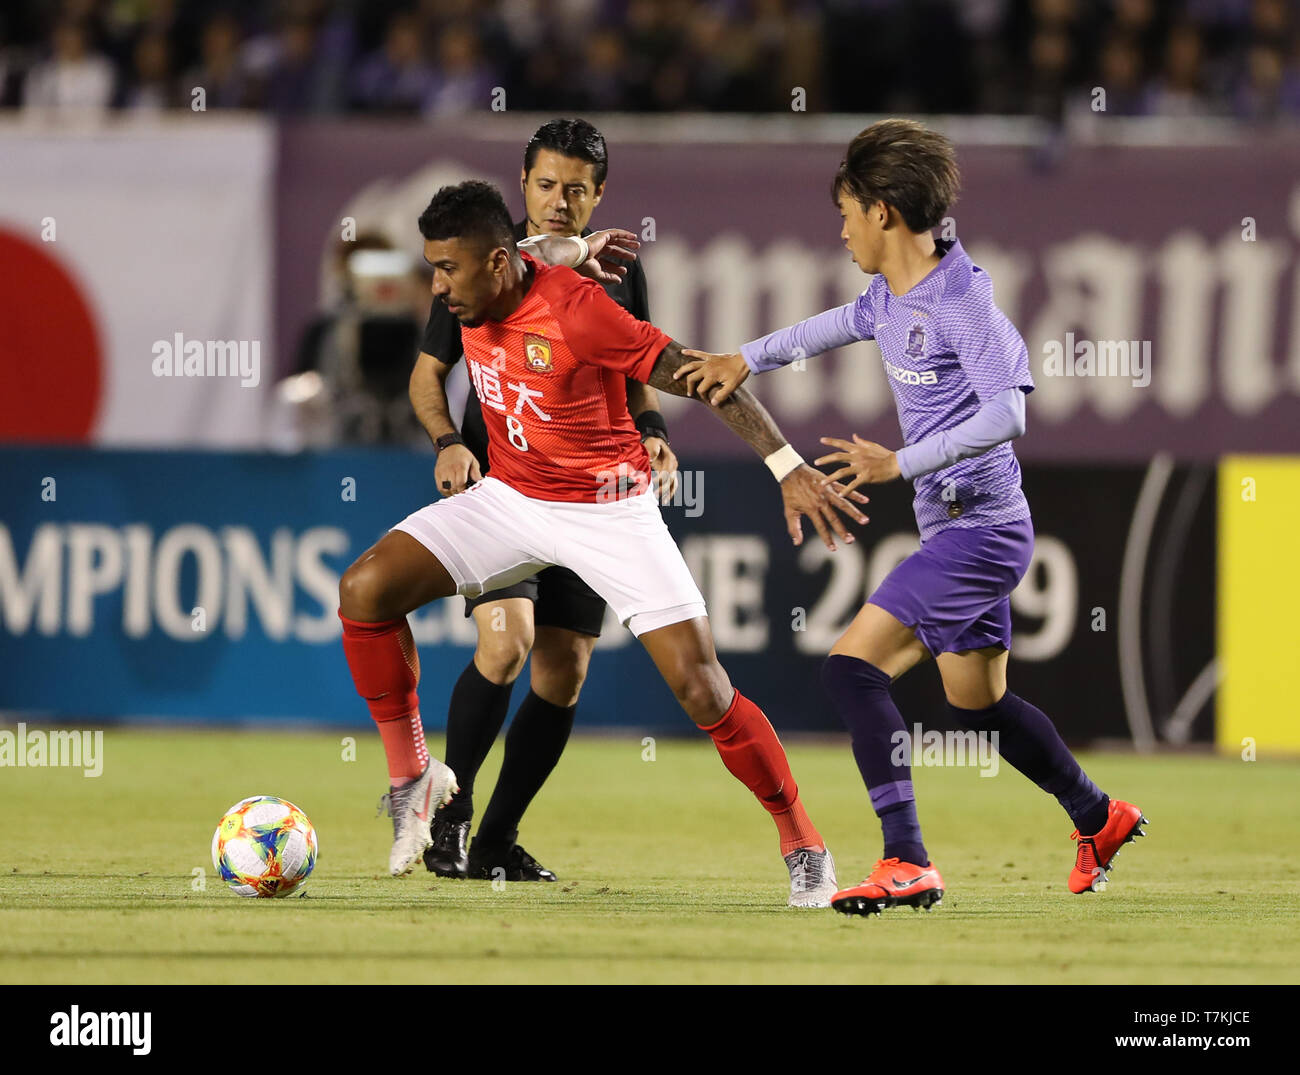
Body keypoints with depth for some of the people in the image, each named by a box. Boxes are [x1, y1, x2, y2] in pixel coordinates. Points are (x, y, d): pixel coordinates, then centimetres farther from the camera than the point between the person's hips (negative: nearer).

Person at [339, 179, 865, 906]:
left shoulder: (577, 311, -26)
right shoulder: (473, 296, -8)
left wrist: (789, 468, -26)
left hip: (607, 510, -6)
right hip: (510, 497, 6)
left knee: (700, 687, -12)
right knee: (364, 589, -13)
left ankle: (805, 848, 4)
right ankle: (413, 778, 2)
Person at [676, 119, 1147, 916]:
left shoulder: (961, 299, -18)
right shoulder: (891, 298, 10)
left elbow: (1005, 411, -26)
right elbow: (844, 324, 33)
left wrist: (900, 463, -27)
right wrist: (745, 360, 34)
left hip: (979, 528, -9)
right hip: (962, 530, 9)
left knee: (853, 665, -16)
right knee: (978, 705, 18)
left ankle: (907, 863, -20)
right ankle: (1100, 819, 37)